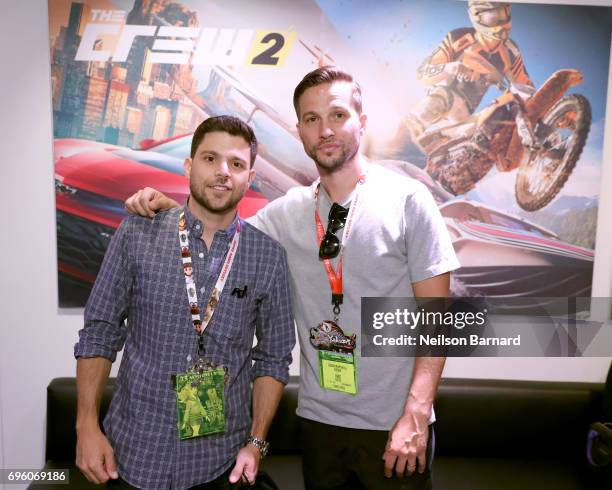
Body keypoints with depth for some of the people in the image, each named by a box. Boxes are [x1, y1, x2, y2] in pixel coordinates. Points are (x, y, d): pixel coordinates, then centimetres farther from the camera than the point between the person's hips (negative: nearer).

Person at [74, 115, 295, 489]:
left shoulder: (269, 256, -7)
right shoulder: (137, 235, -7)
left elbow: (274, 356, 0)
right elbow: (99, 333, -1)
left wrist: (257, 443, -4)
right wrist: (87, 427, -5)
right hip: (133, 452, 1)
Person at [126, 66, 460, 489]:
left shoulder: (407, 200, -10)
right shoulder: (289, 211, 1)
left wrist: (416, 415, -16)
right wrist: (167, 206, -7)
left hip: (391, 423, -3)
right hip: (317, 418, 4)